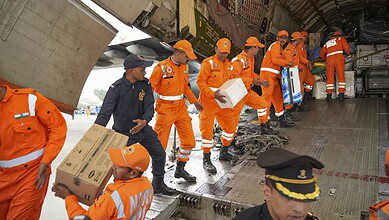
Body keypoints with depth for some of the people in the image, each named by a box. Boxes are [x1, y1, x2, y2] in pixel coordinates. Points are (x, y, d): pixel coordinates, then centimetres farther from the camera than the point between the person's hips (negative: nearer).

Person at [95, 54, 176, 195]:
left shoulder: (145, 84, -9)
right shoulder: (116, 88, -23)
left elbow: (149, 107, -13)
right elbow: (105, 113, -26)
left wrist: (145, 121, -35)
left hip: (142, 128, 5)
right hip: (124, 133, -5)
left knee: (159, 154, 14)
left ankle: (158, 185, 37)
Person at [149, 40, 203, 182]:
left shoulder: (184, 67, 7)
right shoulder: (162, 68, -15)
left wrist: (194, 101, 20)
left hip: (181, 108, 7)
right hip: (166, 110, -7)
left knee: (189, 141, 9)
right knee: (160, 144, 1)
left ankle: (180, 169, 27)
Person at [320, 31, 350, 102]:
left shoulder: (327, 43, 30)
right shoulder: (341, 38, 21)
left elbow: (321, 54, 28)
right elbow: (346, 47, 6)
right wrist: (348, 53, 25)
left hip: (329, 60, 3)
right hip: (339, 58, -2)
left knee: (330, 78, 4)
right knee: (341, 77, 2)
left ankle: (329, 95, 1)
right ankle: (341, 95, -2)